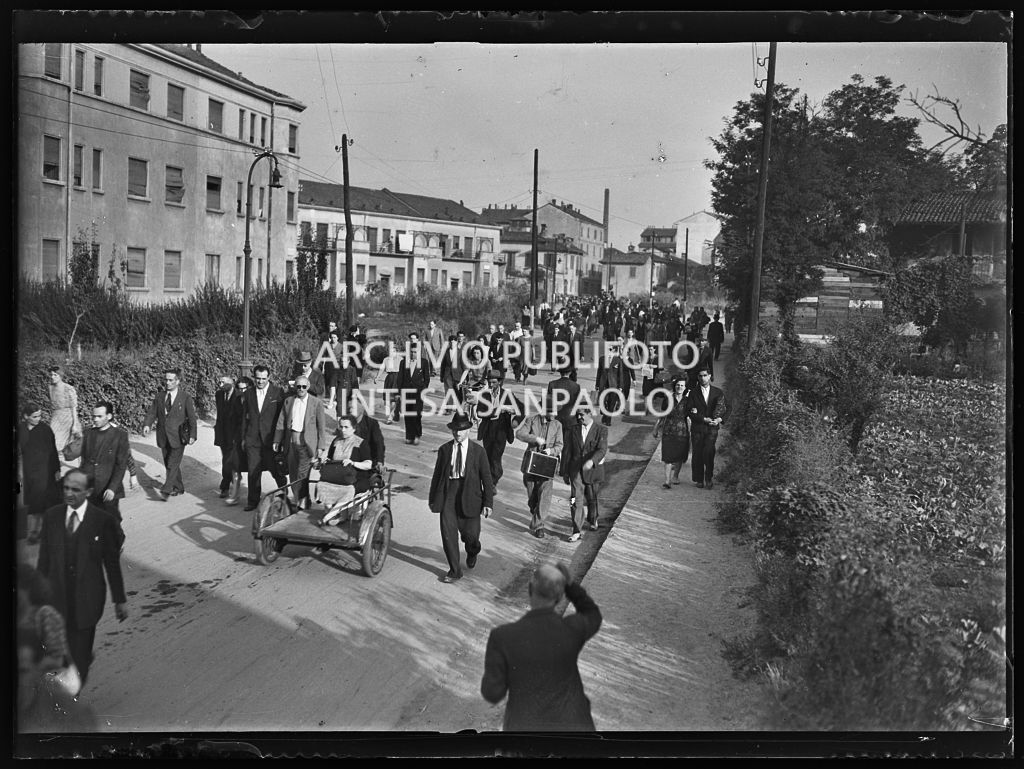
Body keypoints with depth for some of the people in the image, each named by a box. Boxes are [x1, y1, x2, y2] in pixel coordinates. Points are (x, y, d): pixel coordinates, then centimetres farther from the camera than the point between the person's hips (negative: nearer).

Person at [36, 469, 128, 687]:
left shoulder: (103, 521, -10)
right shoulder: (51, 516, 1)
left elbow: (112, 564, -3)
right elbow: (43, 559, 8)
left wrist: (120, 600, 2)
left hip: (86, 601, -3)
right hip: (56, 598, 3)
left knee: (79, 657, 5)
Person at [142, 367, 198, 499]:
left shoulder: (186, 398, -4)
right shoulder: (159, 397, 8)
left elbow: (192, 417, -4)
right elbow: (152, 412, 3)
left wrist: (192, 435, -11)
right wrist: (147, 425, -17)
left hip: (178, 436, -5)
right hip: (163, 437, 5)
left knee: (173, 464, -11)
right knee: (169, 464, 13)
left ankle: (167, 490, -12)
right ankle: (178, 488, 27)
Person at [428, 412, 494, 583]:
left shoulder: (478, 451, 1)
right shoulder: (444, 449, 7)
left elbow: (486, 478, 1)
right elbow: (437, 475, 12)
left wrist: (488, 503, -3)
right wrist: (432, 498, 11)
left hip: (469, 495, -1)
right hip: (448, 494, 2)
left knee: (470, 533, 1)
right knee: (448, 532, -5)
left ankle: (472, 553, 39)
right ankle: (454, 571, 9)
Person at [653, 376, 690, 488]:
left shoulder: (687, 400, 1)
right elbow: (662, 416, 6)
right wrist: (657, 430, 7)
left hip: (682, 432, 1)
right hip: (668, 431, -1)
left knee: (679, 457, 11)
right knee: (668, 457, -7)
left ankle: (675, 476, 32)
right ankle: (667, 480, -8)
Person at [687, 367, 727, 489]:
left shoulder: (718, 392, 10)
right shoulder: (693, 393, 7)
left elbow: (722, 409, 7)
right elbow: (690, 412, -1)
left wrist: (719, 419, -13)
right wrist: (704, 419, -12)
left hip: (712, 428, -1)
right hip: (697, 428, 1)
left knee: (708, 451, -17)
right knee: (697, 454, 0)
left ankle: (709, 478, -4)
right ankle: (699, 480, 13)